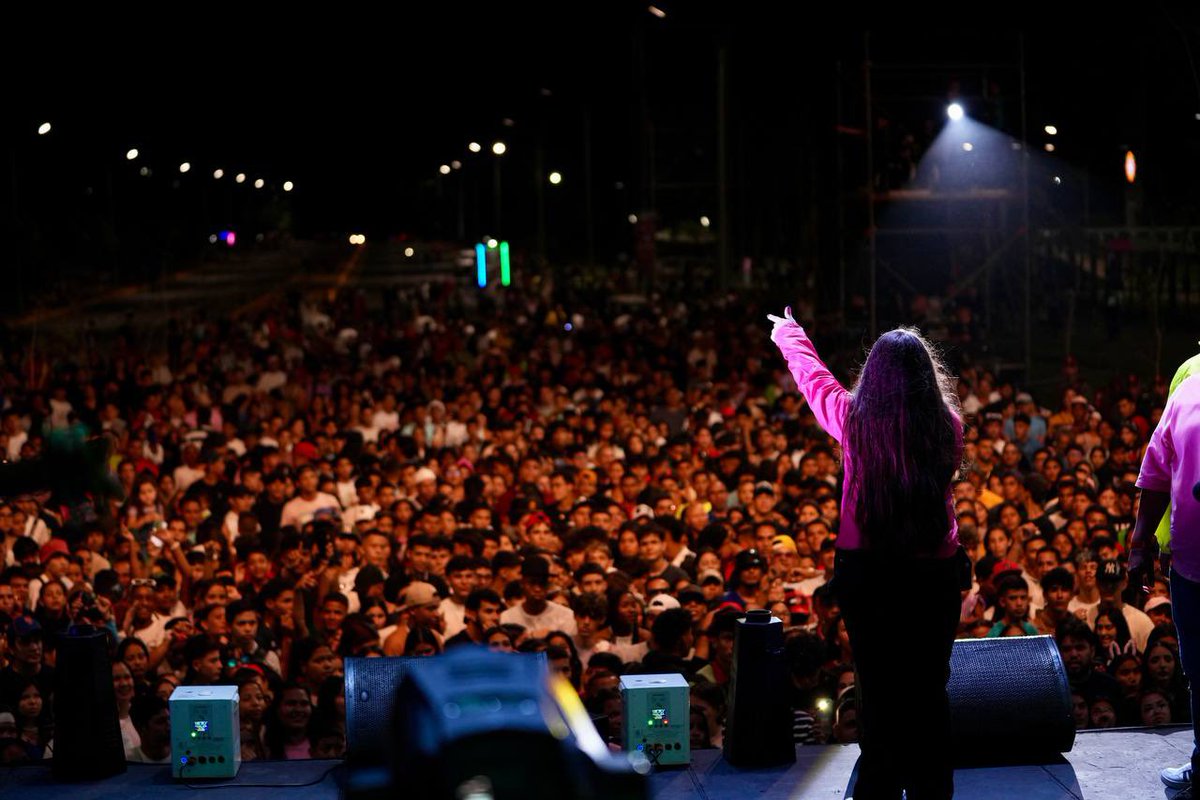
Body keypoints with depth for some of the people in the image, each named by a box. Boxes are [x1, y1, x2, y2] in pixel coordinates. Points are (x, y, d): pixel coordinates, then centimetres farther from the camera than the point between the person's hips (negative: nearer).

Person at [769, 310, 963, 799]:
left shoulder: (853, 417, -7)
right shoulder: (947, 424, -5)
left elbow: (811, 376, 13)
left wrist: (788, 335, 34)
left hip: (865, 571, -1)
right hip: (935, 572, 1)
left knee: (878, 689, 5)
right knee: (929, 689, 8)